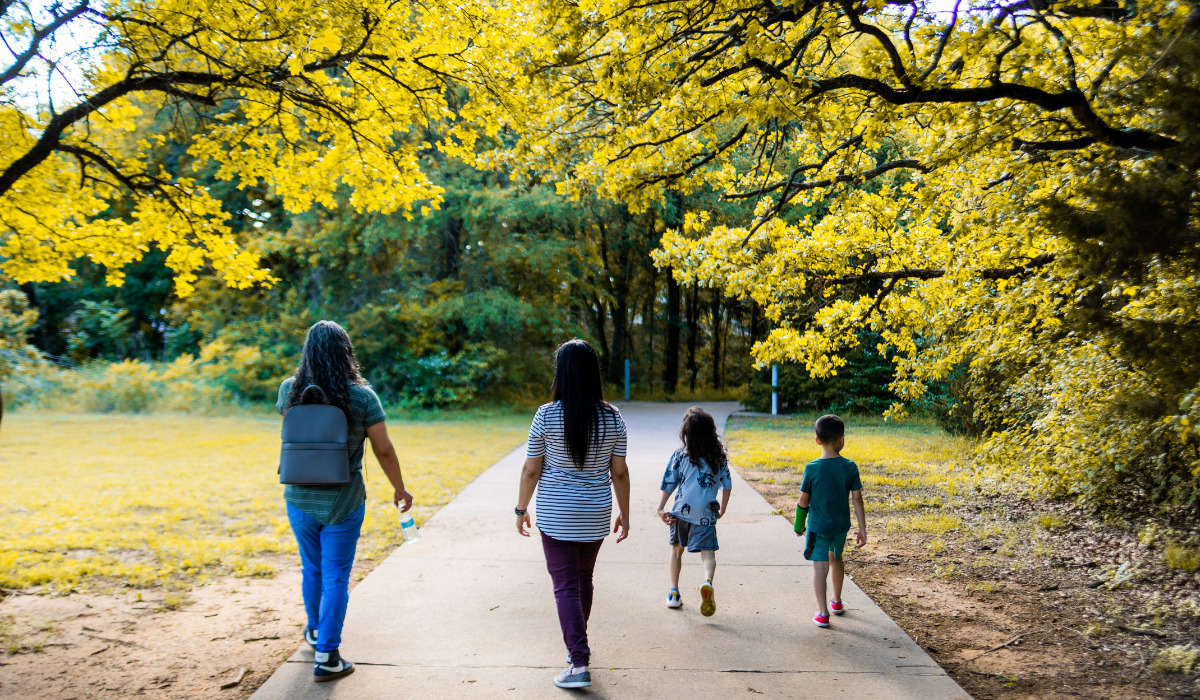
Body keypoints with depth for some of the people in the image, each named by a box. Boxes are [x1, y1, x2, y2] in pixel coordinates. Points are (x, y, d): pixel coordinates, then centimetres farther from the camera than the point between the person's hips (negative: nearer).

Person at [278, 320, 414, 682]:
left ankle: (315, 632, 43)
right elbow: (383, 450, -10)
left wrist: (309, 375, 18)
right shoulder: (362, 396, -14)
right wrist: (400, 489, 4)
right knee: (335, 577, 6)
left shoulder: (290, 390, -5)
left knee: (312, 568, 23)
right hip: (342, 503, -3)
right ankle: (326, 656, 8)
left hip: (299, 499, 4)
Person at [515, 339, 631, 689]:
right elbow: (619, 472, 0)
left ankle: (579, 664, -4)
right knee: (583, 580, 21)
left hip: (555, 514, -3)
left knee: (566, 586, 2)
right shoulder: (612, 417, -6)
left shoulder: (546, 416, -13)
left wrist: (521, 509, 6)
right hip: (595, 515, 3)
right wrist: (624, 513, 11)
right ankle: (577, 645, 38)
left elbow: (530, 470, -7)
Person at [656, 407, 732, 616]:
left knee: (677, 549, 18)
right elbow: (726, 485, 9)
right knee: (708, 552, -3)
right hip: (706, 513, -1)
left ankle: (673, 592, 21)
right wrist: (722, 508, 22)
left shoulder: (680, 456, -1)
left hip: (681, 511, 1)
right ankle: (708, 581, -33)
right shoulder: (719, 456, 3)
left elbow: (669, 485, -1)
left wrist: (660, 508, 6)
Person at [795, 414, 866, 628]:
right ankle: (837, 602, 40)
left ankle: (823, 613, -5)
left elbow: (803, 500, -5)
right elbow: (857, 499, -6)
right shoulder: (850, 467, -9)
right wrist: (862, 528, 1)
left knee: (820, 566, 0)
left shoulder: (811, 468, -13)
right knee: (835, 558, 24)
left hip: (818, 525, -3)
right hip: (841, 524, 3)